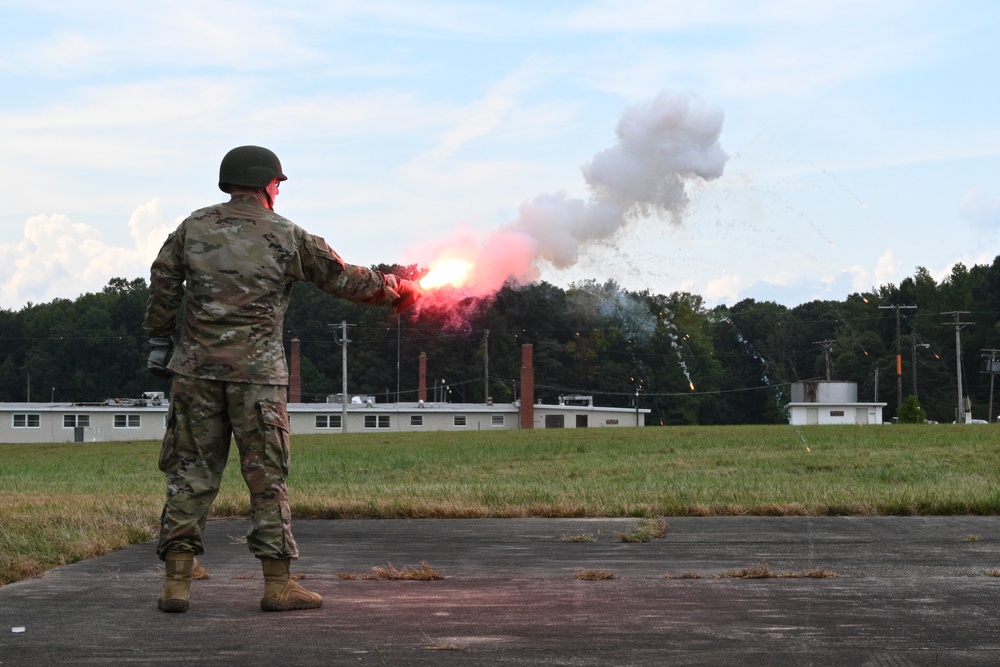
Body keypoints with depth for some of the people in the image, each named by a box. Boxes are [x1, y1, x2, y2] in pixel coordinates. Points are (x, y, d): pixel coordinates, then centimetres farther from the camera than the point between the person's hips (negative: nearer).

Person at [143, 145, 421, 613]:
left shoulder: (193, 228, 6)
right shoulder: (287, 237, 0)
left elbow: (163, 283, 8)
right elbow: (345, 280, 7)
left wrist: (159, 341, 17)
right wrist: (396, 290, 22)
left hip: (196, 369, 3)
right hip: (257, 374, -3)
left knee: (190, 471, 7)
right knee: (267, 477, 4)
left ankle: (177, 580, 4)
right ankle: (278, 583, 6)